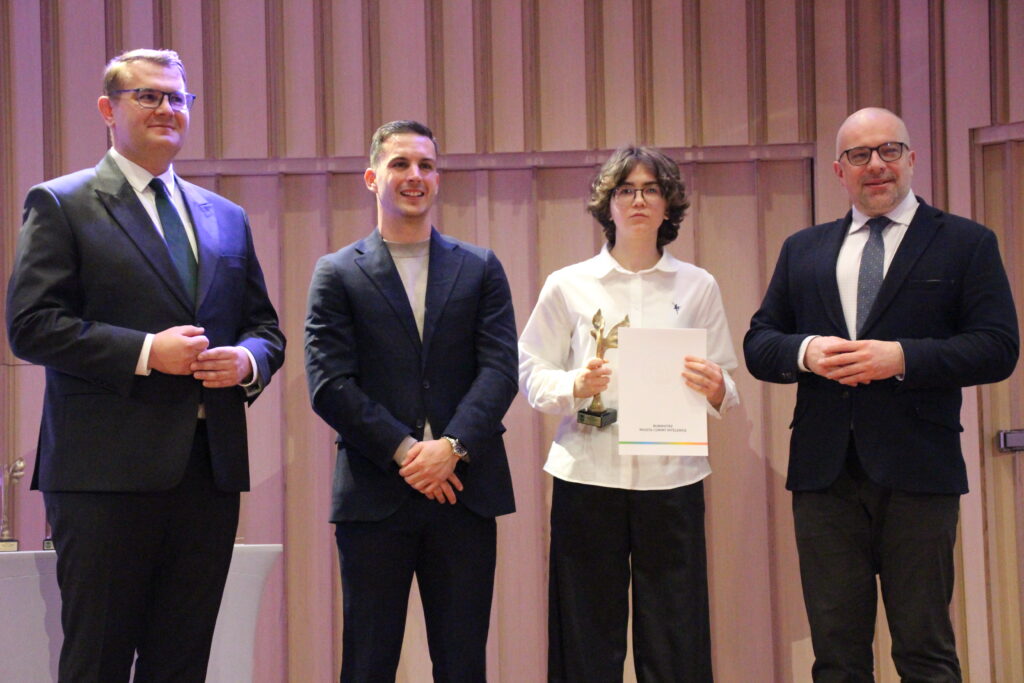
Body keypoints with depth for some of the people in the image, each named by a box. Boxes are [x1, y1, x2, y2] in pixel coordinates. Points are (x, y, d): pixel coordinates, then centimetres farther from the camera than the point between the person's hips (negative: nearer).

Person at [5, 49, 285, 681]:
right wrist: (144, 352, -17)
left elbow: (265, 327, 21)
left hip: (211, 466, 5)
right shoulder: (60, 205, 2)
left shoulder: (226, 218, 18)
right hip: (108, 469, -5)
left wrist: (248, 360, -3)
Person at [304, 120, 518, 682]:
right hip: (374, 495, -1)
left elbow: (500, 368, 1)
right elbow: (329, 383, -4)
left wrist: (452, 446, -13)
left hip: (464, 491, 2)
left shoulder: (480, 269, 11)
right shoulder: (338, 274, 6)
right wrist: (405, 453, -12)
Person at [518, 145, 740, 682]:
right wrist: (574, 387, -13)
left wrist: (715, 390, -12)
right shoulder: (567, 286, 7)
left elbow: (726, 389, 10)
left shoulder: (697, 286, 10)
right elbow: (532, 374, 6)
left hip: (671, 475, 1)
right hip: (588, 473, -1)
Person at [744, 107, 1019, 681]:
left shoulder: (965, 243, 4)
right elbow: (758, 344, 12)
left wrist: (902, 357, -17)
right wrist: (805, 352, -10)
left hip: (917, 472, -3)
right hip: (825, 473, 3)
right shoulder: (803, 250, 15)